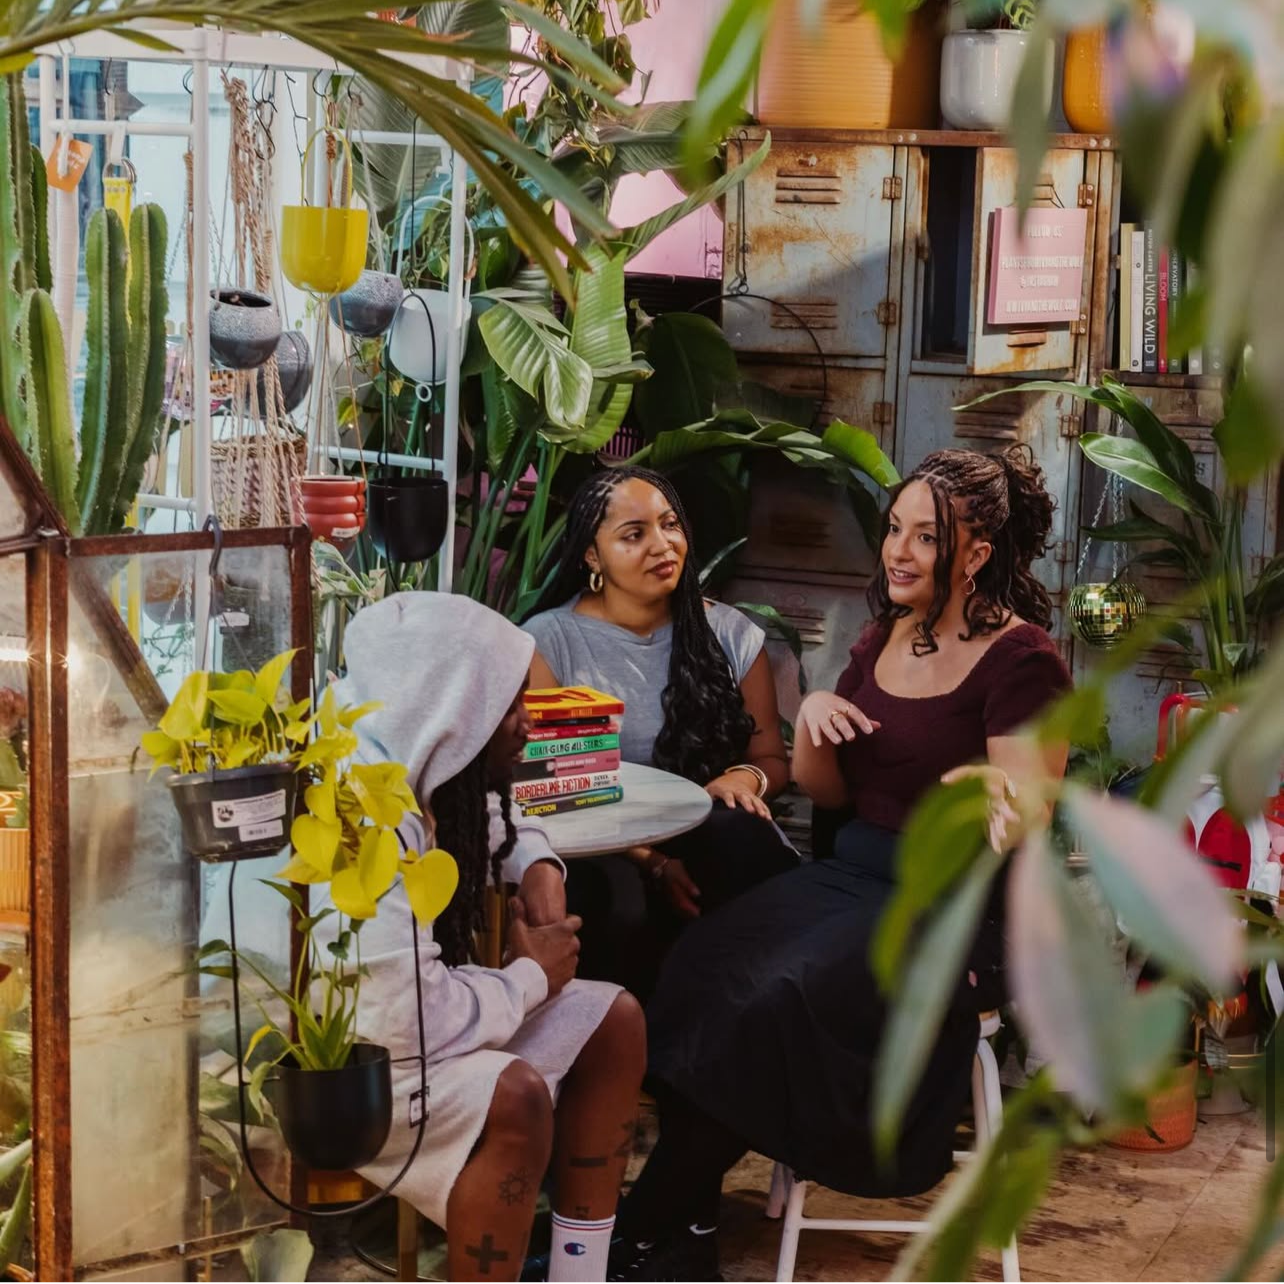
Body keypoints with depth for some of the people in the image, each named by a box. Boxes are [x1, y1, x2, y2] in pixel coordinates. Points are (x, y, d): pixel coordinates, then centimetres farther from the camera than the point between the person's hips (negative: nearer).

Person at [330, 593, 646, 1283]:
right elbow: (406, 1020, -32)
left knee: (613, 1022, 4)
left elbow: (500, 824, 25)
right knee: (513, 1097, -31)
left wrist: (539, 867, 1)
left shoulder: (420, 767, -1)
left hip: (399, 1011, 10)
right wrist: (531, 977, -14)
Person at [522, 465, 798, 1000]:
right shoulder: (549, 642, 4)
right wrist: (649, 860, -14)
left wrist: (745, 777, -8)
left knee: (741, 834, -34)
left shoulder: (730, 634, 13)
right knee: (618, 905, -39)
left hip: (713, 845, 3)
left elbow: (773, 757, 19)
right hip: (606, 854, -3)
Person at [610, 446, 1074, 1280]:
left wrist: (986, 791, -40)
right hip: (852, 874, 7)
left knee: (778, 998, -29)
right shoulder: (884, 640, 12)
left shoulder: (1020, 658, -10)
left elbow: (1030, 819, -17)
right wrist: (814, 717, -5)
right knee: (700, 972, -21)